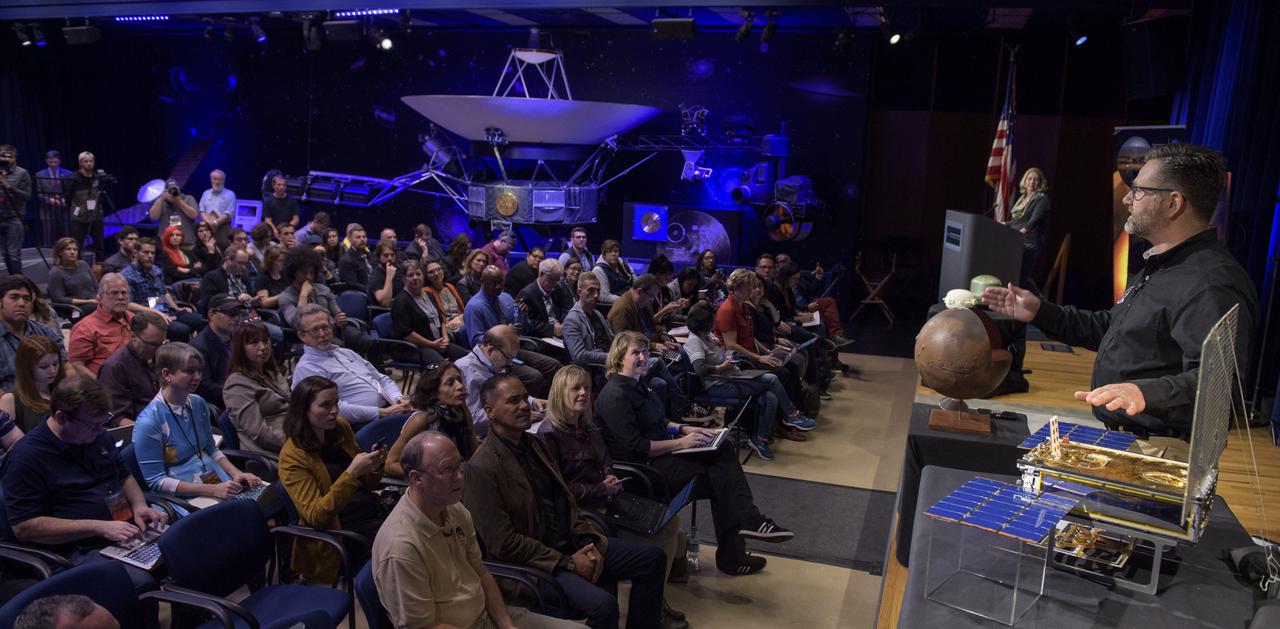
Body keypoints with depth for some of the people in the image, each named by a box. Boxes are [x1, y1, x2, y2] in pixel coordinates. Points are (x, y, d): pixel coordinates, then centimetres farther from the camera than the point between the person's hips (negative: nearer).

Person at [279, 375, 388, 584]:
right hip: (346, 532, -6)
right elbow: (316, 516, -16)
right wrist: (352, 473, -26)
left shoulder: (341, 427, 7)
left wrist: (375, 465, -6)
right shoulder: (292, 456, -9)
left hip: (376, 513, 6)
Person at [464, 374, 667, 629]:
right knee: (603, 604, -30)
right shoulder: (481, 469, -17)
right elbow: (503, 543, -19)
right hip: (536, 561, -8)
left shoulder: (534, 443, 10)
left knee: (652, 557, 1)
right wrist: (567, 562, -15)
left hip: (571, 543, 8)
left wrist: (589, 543, -3)